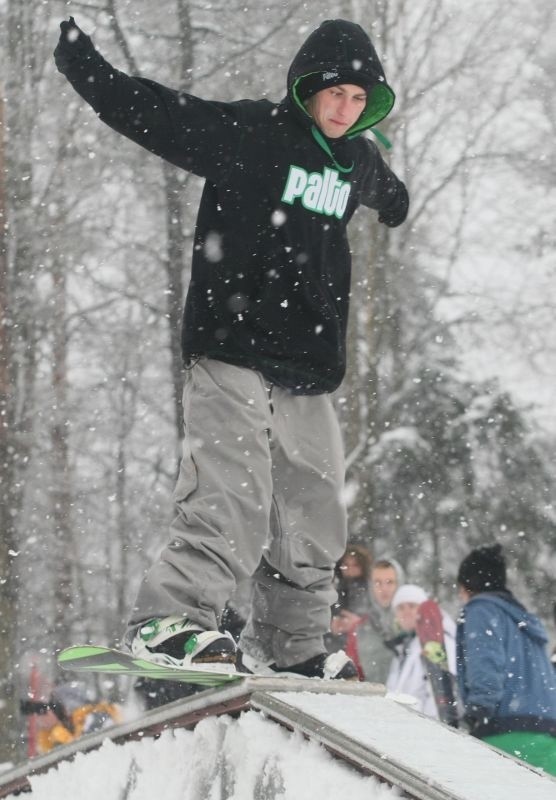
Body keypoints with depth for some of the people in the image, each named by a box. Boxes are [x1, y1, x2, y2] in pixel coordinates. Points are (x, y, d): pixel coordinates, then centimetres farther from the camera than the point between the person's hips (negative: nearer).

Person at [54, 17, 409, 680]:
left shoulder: (358, 162, 16)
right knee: (233, 500, -21)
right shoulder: (246, 134, -4)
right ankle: (168, 618, -22)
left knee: (312, 518, 7)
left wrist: (396, 204, 62)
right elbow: (146, 111, -7)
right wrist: (81, 61, -13)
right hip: (232, 356, -7)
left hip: (308, 372, 7)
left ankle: (291, 647, 19)